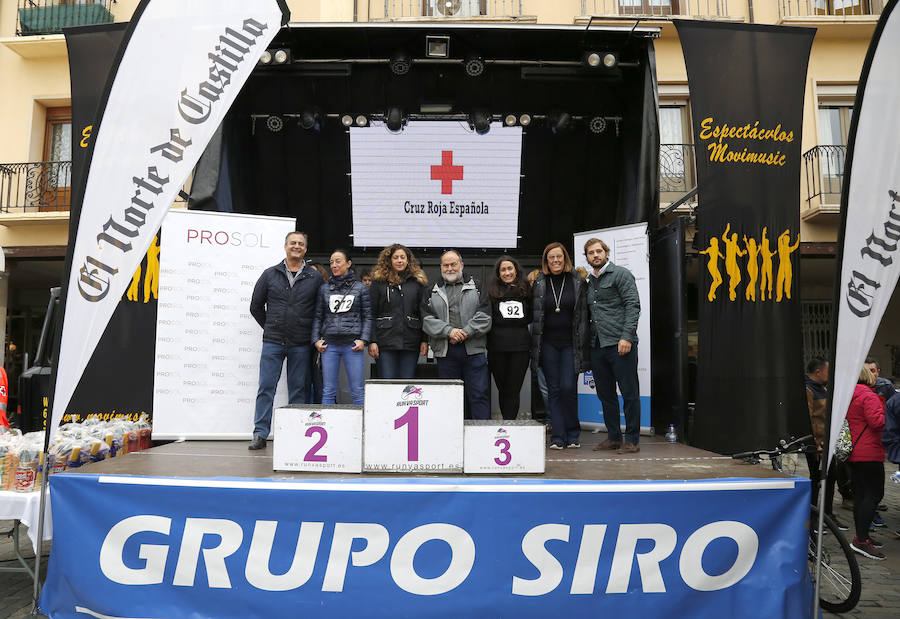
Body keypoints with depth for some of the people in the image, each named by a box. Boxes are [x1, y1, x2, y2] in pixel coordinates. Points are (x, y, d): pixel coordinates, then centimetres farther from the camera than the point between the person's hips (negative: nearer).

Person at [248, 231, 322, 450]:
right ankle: (260, 434, 7)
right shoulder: (270, 274, 6)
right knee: (266, 388, 0)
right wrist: (271, 328, 10)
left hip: (301, 345, 0)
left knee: (299, 390, 6)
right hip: (273, 342, 0)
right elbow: (256, 306, 13)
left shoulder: (314, 277, 5)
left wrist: (313, 335, 5)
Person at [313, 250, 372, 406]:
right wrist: (316, 339, 3)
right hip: (329, 344, 2)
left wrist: (363, 339, -5)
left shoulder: (361, 288, 6)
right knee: (328, 391, 4)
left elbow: (367, 316, 5)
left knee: (357, 391, -1)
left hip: (352, 345, -2)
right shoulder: (324, 288, 11)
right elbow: (318, 316, 13)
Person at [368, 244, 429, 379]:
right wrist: (372, 341, -4)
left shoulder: (418, 282, 10)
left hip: (410, 343, 2)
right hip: (385, 342, -1)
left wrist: (424, 340, 4)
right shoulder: (379, 282, 5)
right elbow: (371, 314, 3)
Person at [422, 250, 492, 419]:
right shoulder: (433, 292, 14)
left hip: (474, 350, -1)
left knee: (479, 395, -1)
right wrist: (449, 331, -13)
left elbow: (484, 317, -1)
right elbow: (427, 320, 1)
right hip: (445, 352, 1)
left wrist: (465, 332, -14)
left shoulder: (477, 288, 11)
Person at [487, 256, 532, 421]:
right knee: (503, 389, 9)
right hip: (498, 347, 0)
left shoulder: (525, 290, 9)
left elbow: (532, 317, 15)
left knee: (513, 390, -2)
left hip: (520, 347, 0)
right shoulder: (492, 291, 4)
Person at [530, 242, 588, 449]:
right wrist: (535, 345, 3)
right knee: (554, 390, 4)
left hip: (570, 343, -1)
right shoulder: (538, 283, 5)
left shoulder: (577, 281, 3)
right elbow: (534, 315, 8)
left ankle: (573, 434, 12)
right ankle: (558, 437, 10)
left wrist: (581, 343, -2)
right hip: (548, 344, 1)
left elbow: (583, 314, 4)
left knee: (568, 388, -7)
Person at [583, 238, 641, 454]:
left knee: (629, 393, -1)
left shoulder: (621, 274, -1)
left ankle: (632, 440, 7)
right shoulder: (589, 282, 19)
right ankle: (614, 437, 21)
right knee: (605, 394, 11)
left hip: (620, 345, -7)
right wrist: (587, 342, 10)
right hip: (597, 346, 7)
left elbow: (633, 305, -10)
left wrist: (627, 337, -18)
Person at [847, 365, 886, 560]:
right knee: (874, 494, -8)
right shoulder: (869, 396, -12)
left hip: (853, 454, 9)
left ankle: (861, 536, 19)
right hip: (869, 454, -9)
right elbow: (876, 421, -21)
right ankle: (861, 540, -12)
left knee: (860, 493, 13)